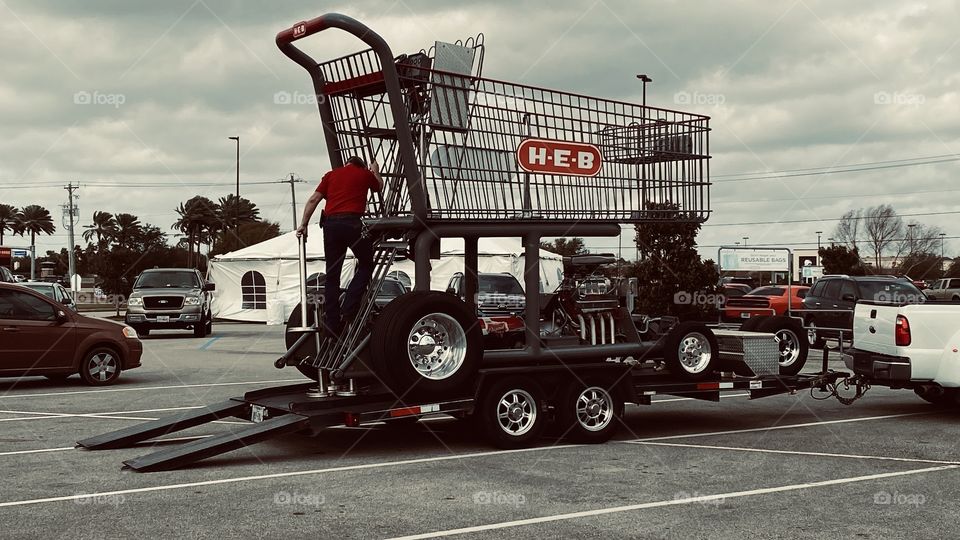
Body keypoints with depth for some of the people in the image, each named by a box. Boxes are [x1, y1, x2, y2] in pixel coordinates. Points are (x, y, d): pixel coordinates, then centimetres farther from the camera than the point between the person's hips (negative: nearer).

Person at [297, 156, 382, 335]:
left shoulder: (331, 174, 18)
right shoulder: (365, 174, 14)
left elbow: (313, 200, 8)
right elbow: (379, 186, 36)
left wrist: (303, 224, 12)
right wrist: (375, 171, 55)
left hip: (331, 224, 3)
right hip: (353, 223, -3)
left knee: (332, 275, 8)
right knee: (366, 265, 15)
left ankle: (331, 323, 8)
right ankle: (350, 307, -2)